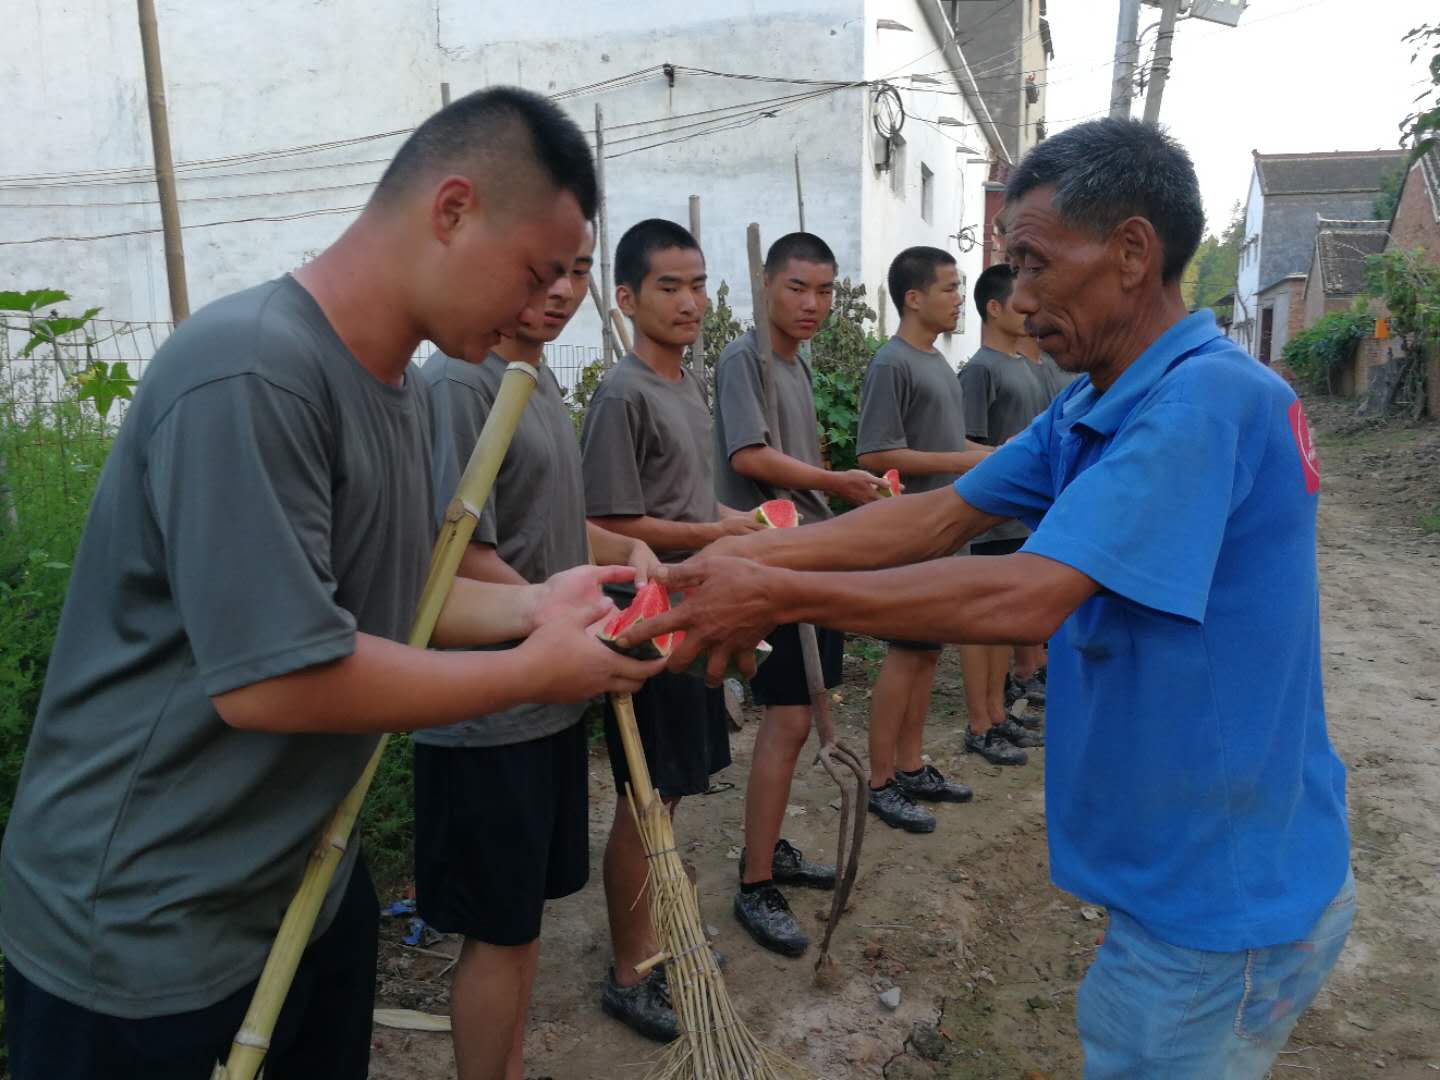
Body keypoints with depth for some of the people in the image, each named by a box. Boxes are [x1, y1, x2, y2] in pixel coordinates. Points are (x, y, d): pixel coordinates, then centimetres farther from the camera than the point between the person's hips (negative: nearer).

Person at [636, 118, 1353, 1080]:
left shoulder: (1207, 396, -26)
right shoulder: (1091, 413, 5)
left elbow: (1025, 597, -33)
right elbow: (937, 519, 1)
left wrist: (781, 595, -27)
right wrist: (747, 558, -9)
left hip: (1226, 896, -8)